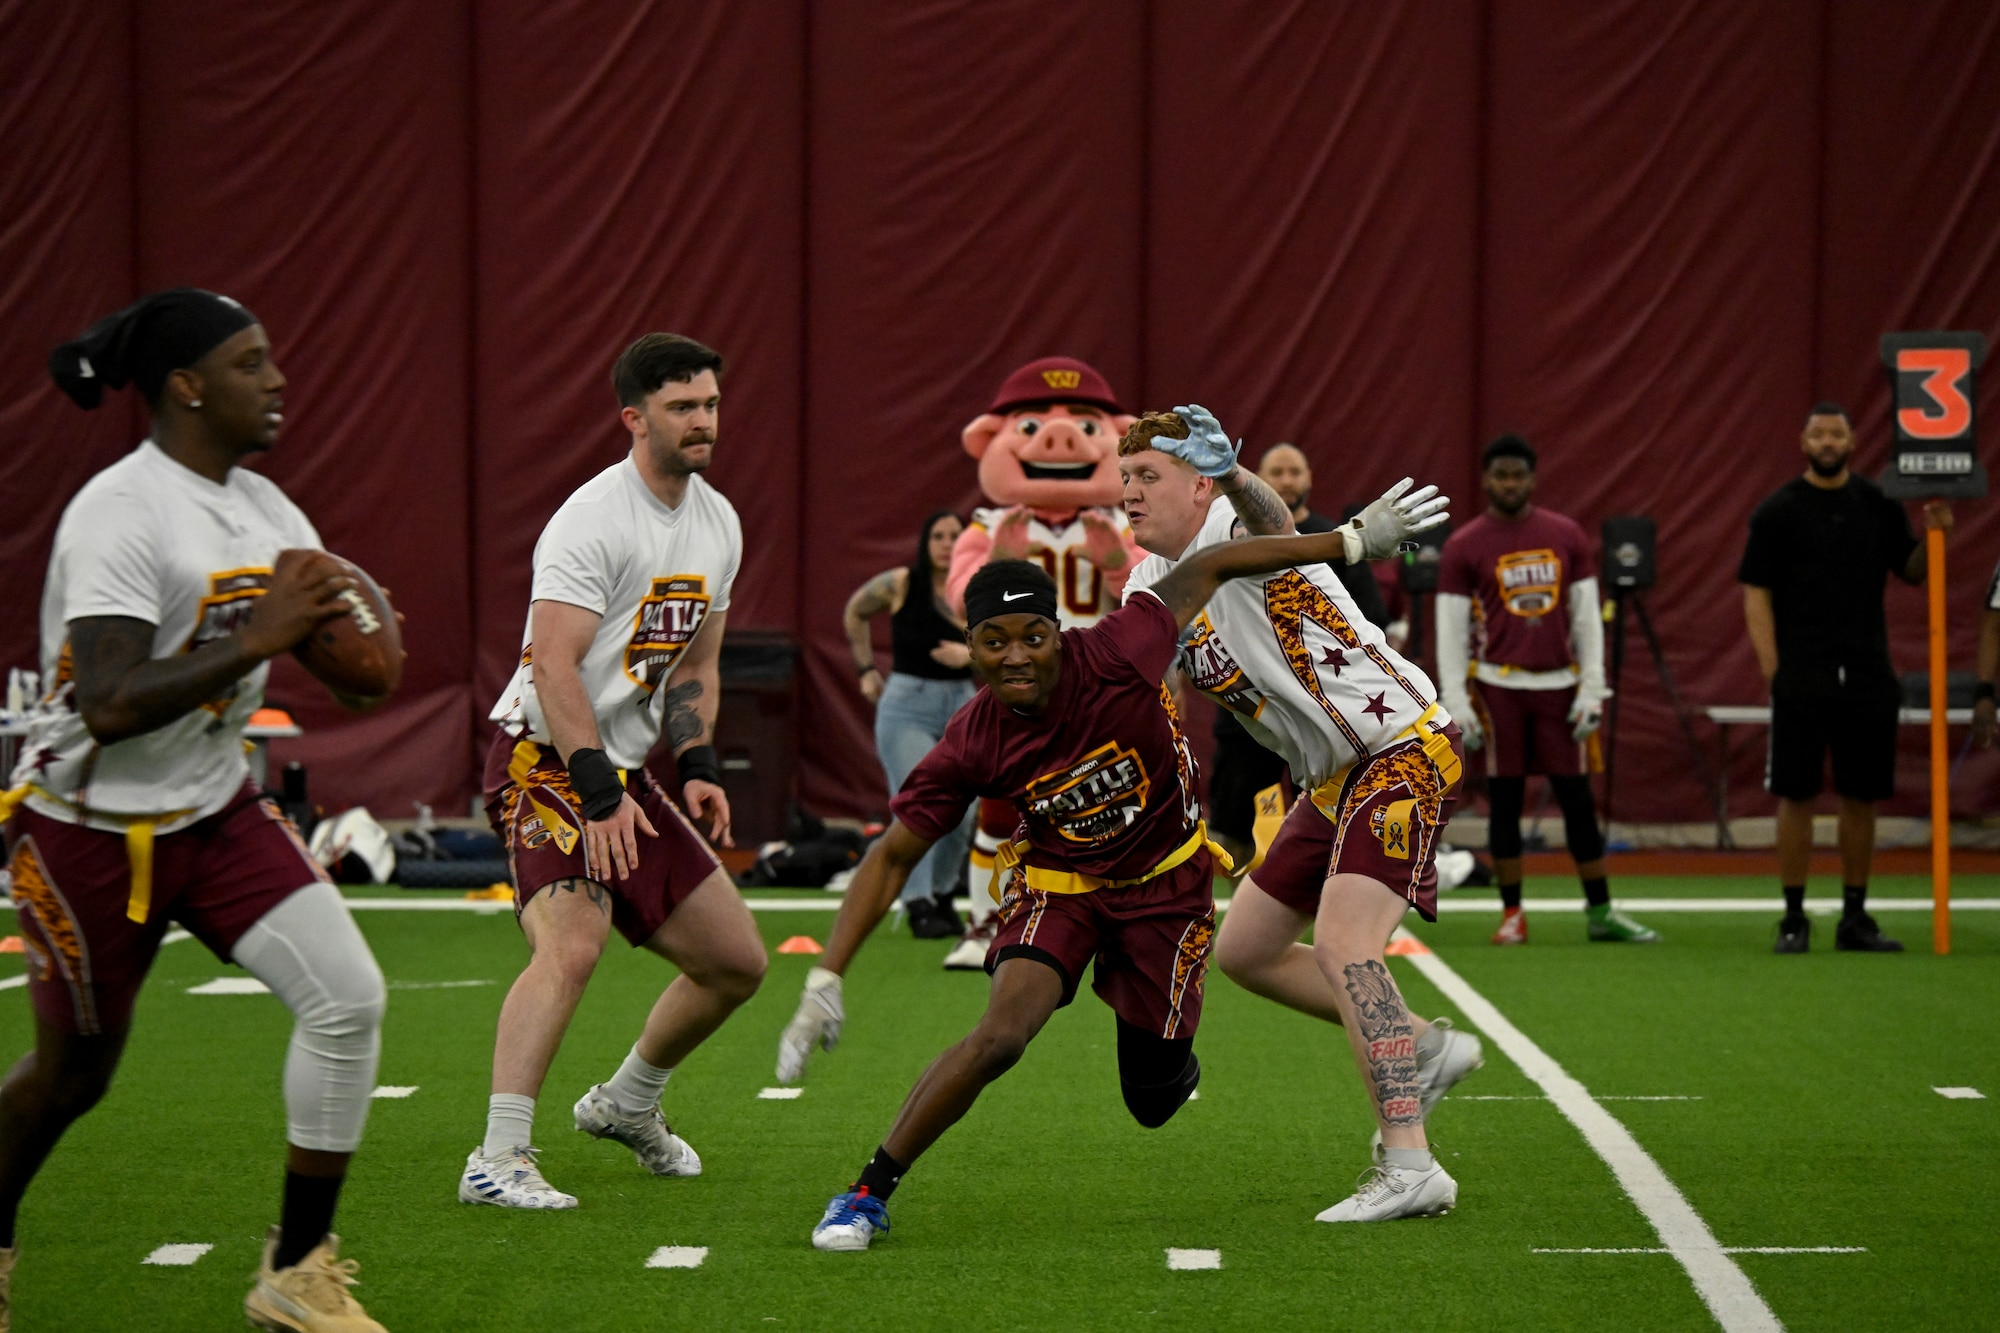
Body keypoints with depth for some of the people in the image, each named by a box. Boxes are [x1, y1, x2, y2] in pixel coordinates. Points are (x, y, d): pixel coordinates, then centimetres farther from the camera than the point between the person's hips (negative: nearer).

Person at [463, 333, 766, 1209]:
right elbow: (553, 666, -23)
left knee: (737, 962, 10)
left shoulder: (718, 524, 11)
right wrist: (600, 793, -29)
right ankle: (497, 1160, -30)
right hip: (545, 762, -9)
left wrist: (698, 767, 6)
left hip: (625, 773, 9)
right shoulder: (593, 521, -17)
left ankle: (627, 1105, 32)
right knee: (572, 944, -29)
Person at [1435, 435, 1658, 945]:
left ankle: (1600, 912, 11)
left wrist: (1591, 690, 2)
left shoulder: (1566, 536, 8)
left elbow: (1587, 617, 9)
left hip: (1559, 684, 2)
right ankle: (1512, 915, 10)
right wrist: (1456, 705, -7)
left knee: (1578, 799, 4)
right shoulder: (1463, 547, 1)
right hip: (1499, 686, -2)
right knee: (1505, 801, 2)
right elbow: (1451, 631, 0)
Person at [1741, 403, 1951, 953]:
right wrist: (1772, 671, -11)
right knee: (1796, 795, -3)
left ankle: (1854, 918, 14)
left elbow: (1911, 572, 13)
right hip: (1803, 680, -3)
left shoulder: (1879, 505, 9)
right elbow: (1755, 594, -3)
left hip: (1868, 678, 3)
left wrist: (1933, 536, -8)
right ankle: (1794, 919, 4)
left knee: (1862, 797, 6)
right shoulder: (1778, 511, -1)